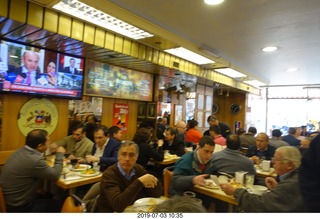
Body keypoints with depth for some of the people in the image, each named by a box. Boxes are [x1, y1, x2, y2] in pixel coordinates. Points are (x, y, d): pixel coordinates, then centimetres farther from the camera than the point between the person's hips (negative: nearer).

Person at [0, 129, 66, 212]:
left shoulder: (21, 151, -4)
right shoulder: (34, 160, -32)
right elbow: (55, 175, -17)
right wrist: (59, 154, -7)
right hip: (19, 206, -8)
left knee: (50, 197, 22)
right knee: (59, 204, 7)